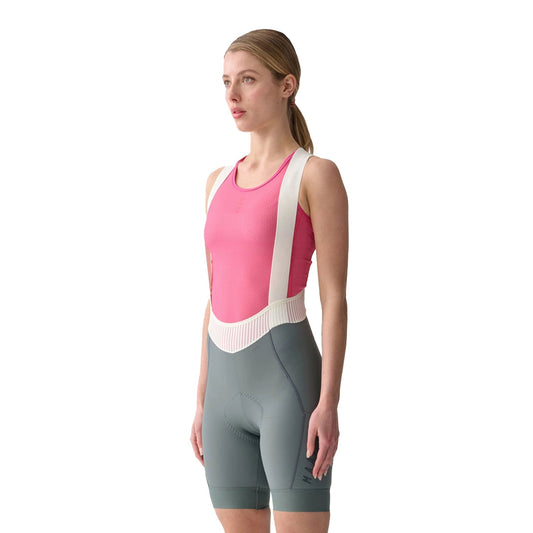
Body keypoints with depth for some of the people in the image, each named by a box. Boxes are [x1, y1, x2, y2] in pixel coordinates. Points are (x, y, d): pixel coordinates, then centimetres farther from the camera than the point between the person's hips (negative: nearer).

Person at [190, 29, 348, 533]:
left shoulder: (317, 175, -4)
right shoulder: (220, 182, 15)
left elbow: (334, 298, -8)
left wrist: (329, 403, -15)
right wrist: (203, 401, 15)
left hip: (288, 380, -7)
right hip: (228, 386, 7)